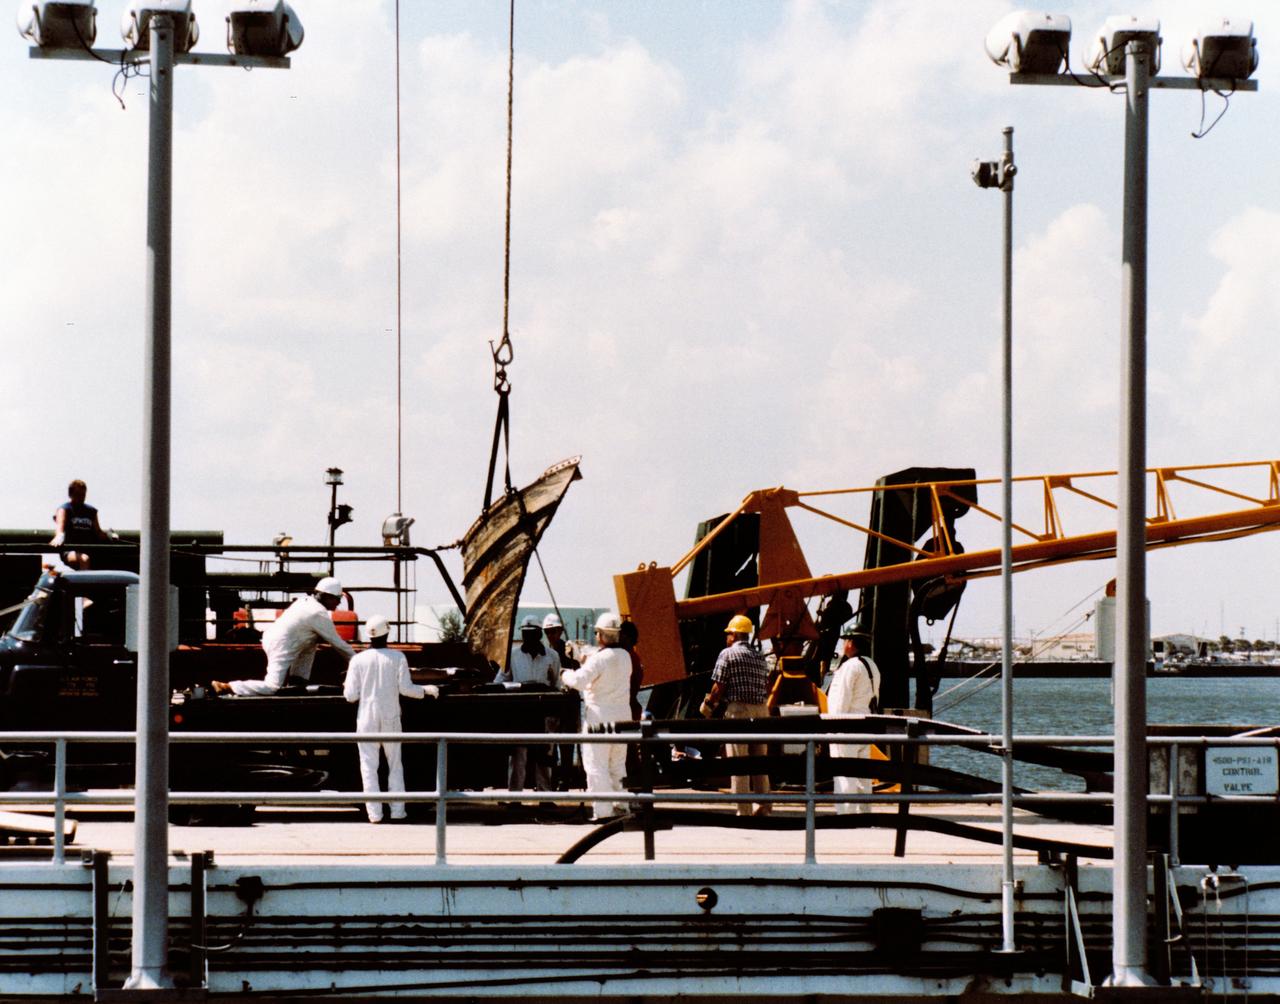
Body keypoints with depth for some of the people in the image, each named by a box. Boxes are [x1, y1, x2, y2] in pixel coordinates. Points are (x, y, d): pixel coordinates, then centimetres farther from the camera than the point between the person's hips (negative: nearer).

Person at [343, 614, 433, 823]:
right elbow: (405, 688, -8)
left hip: (367, 719, -1)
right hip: (390, 719, 1)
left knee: (369, 766, 4)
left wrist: (346, 687, 17)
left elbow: (351, 695, -5)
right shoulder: (397, 657, -6)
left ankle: (374, 812, -1)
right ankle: (397, 810, 9)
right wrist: (425, 690, 9)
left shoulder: (358, 660, -5)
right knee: (395, 765, 12)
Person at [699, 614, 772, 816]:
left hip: (737, 709, -6)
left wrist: (708, 706, 7)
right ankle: (763, 807, 12)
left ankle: (743, 811, -6)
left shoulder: (728, 654, -5)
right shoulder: (759, 657, 14)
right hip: (761, 709, 6)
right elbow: (767, 687, 14)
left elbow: (719, 687, -8)